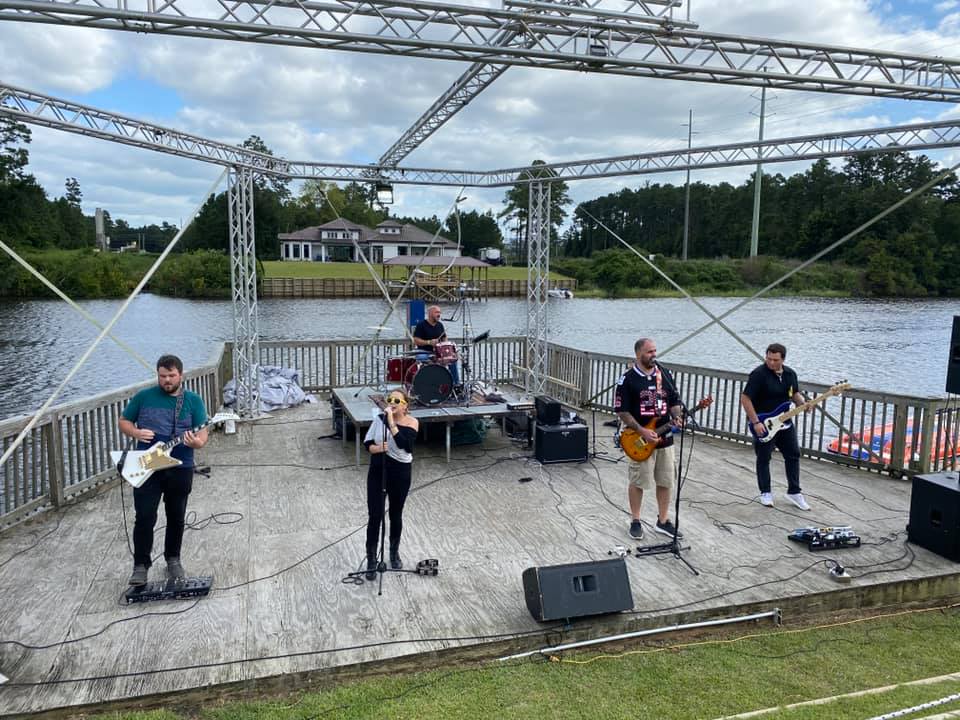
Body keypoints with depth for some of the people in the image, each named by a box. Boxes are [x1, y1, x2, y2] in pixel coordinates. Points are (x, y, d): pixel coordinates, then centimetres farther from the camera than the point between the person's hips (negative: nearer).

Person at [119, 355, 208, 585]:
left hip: (180, 469, 1)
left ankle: (173, 559, 29)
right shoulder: (143, 397, 2)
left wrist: (196, 442, -27)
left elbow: (202, 434, -3)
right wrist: (136, 433, -12)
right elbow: (124, 422, 9)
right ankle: (141, 565, 9)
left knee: (176, 517, 11)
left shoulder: (194, 401, 1)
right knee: (144, 518, -4)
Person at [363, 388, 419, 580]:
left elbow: (405, 445, -27)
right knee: (374, 516, 0)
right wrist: (375, 448, -20)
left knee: (396, 515, 16)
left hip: (400, 472, -1)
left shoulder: (411, 422, -12)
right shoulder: (380, 417, -5)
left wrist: (391, 423, -31)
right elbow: (367, 441, 1)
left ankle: (394, 552, 39)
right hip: (377, 471, 1)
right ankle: (371, 560, 13)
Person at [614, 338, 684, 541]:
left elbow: (674, 402, 12)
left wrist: (676, 417, -9)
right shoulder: (628, 379, -10)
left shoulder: (665, 375, 6)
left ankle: (663, 521, 24)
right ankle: (635, 521, 20)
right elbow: (621, 410, -10)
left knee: (665, 482, 10)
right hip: (639, 440, -5)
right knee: (637, 481, 5)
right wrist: (641, 431, -17)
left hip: (664, 439, 5)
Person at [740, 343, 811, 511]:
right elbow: (745, 399, -19)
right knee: (763, 458, 4)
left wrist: (803, 403, -5)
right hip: (763, 424, -6)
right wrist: (756, 422, -22)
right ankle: (765, 493, 19)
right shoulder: (759, 374, -18)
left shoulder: (790, 374, 2)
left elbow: (794, 393, 18)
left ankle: (794, 492, 22)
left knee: (793, 454, 9)